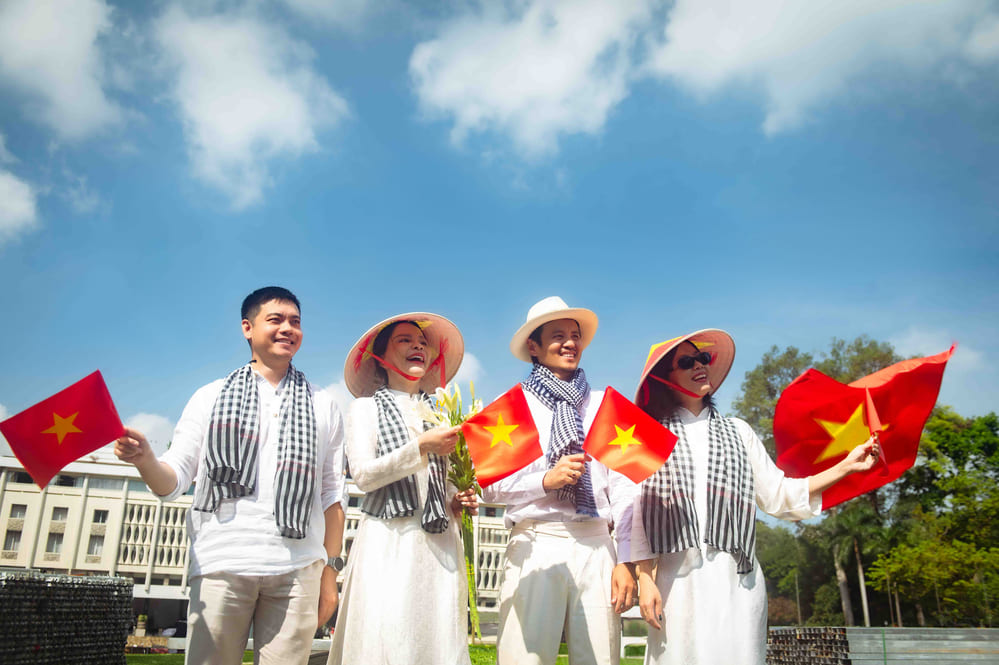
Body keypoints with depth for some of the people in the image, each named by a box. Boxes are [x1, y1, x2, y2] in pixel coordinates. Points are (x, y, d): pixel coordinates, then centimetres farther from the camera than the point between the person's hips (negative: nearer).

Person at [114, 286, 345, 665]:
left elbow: (331, 496, 11)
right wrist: (144, 459, -15)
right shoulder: (211, 398, 12)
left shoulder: (322, 407, 14)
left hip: (297, 572, 1)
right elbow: (172, 483, 7)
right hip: (222, 564, 0)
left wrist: (330, 569, 6)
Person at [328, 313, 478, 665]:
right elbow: (363, 474, -6)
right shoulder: (365, 408, 7)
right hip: (388, 541, -3)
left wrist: (458, 501, 5)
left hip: (440, 541, 4)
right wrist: (422, 447, -14)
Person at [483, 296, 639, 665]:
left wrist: (627, 561, 1)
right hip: (535, 544, -1)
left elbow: (623, 487, 7)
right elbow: (491, 486, 2)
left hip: (595, 548, 2)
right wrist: (546, 480, -13)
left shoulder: (604, 406, 12)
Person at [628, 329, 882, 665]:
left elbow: (777, 495, 12)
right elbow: (638, 512, 0)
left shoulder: (737, 431, 15)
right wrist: (645, 580, -6)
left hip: (737, 577, 3)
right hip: (678, 577, -2)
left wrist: (845, 466, 7)